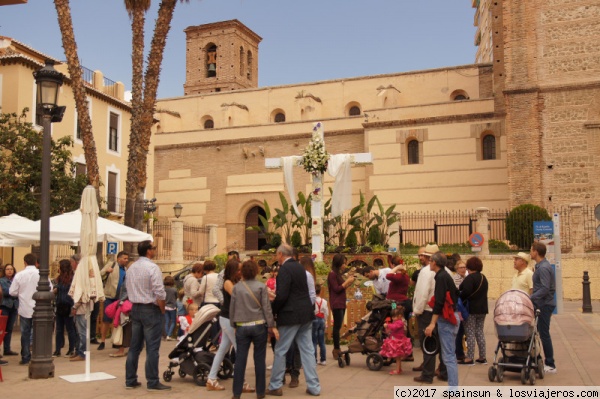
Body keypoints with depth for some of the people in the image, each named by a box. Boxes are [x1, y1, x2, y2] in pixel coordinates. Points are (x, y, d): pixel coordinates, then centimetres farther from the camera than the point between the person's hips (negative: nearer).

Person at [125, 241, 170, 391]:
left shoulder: (131, 268, 9)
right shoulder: (152, 267, -15)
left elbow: (129, 289, 13)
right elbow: (159, 293, -19)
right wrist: (162, 309, -6)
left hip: (135, 308, 8)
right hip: (150, 309, -8)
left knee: (134, 346, 12)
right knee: (152, 348, -2)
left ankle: (130, 380, 18)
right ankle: (152, 382, 1)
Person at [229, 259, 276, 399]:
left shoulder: (236, 287, 4)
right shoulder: (261, 286, -2)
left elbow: (232, 308, 7)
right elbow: (267, 307, -4)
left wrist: (233, 324, 19)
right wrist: (271, 325, 0)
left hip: (242, 327, 2)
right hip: (259, 326, -1)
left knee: (240, 359, 4)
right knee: (259, 359, 6)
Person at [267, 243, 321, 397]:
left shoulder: (285, 269, -15)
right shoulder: (299, 267, 12)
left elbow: (281, 296, -21)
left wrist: (272, 311, -6)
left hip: (291, 315, -8)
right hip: (305, 313, 8)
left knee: (280, 351, 4)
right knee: (307, 350, 10)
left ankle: (275, 386, 13)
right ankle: (314, 386, 12)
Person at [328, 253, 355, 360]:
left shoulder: (338, 274, 16)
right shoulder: (332, 274, -10)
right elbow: (336, 289, -15)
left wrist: (349, 282, 8)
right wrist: (347, 281, -10)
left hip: (341, 304, 8)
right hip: (336, 304, -8)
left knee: (338, 327, 8)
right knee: (337, 326, -8)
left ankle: (337, 349, 11)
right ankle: (336, 350, -6)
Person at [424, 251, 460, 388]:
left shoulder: (440, 277, -14)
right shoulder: (446, 275, 15)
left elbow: (439, 302, -22)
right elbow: (455, 295, 20)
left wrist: (432, 323, -25)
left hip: (446, 319, -10)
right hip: (451, 317, 10)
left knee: (448, 356, -7)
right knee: (450, 355, 14)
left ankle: (453, 389, -6)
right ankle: (453, 386, 19)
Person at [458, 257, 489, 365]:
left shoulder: (470, 278, -16)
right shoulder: (483, 278, 13)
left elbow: (466, 292, -26)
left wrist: (459, 299, -10)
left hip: (471, 309, -8)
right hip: (482, 308, 8)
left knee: (470, 333, -3)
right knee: (480, 332, 14)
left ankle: (470, 358, -1)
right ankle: (482, 357, 17)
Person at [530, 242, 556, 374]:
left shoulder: (543, 268, -19)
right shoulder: (541, 266, 12)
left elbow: (545, 289, -25)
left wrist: (530, 298, -23)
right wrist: (532, 298, 13)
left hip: (545, 305, -10)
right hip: (542, 304, 10)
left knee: (544, 334, -4)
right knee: (543, 333, 14)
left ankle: (550, 365, 3)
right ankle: (548, 362, 22)